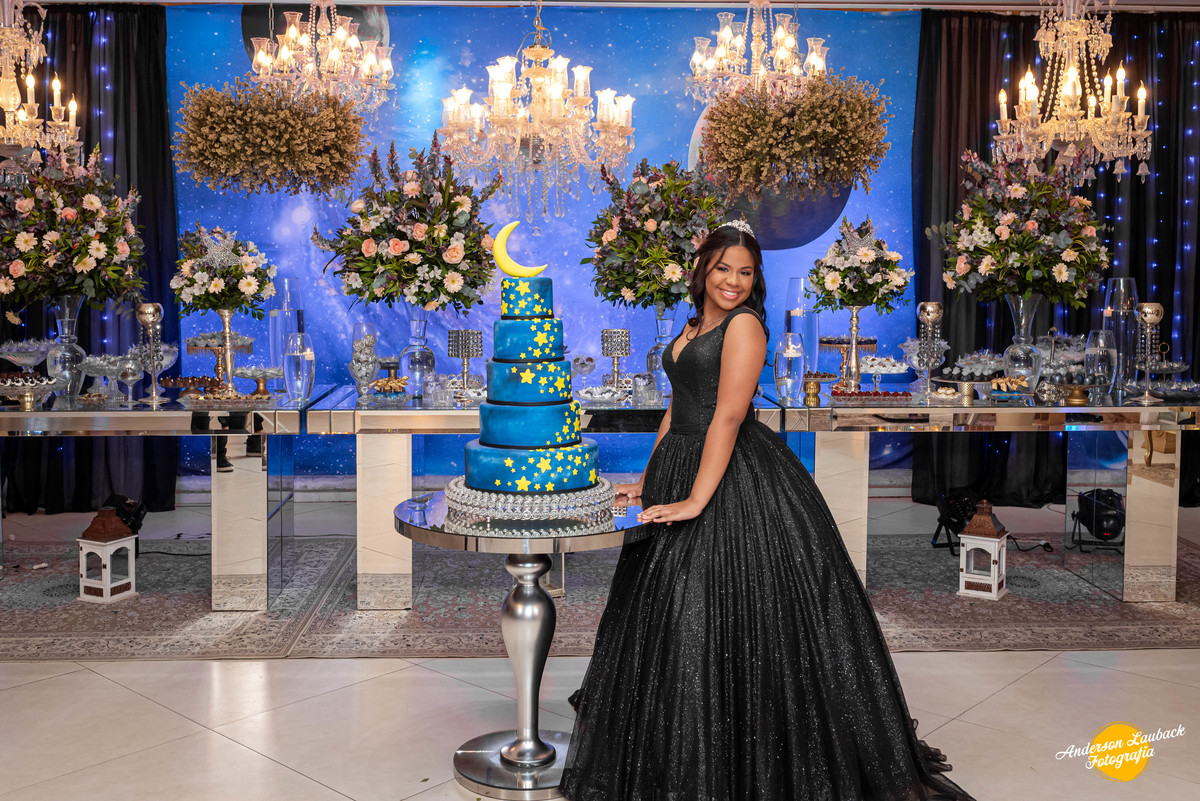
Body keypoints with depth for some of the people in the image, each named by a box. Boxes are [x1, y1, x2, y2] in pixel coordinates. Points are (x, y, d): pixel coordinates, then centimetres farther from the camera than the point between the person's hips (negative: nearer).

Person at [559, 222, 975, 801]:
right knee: (673, 618, 16)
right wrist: (647, 483, 17)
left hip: (739, 479, -9)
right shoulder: (693, 326, 15)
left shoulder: (744, 324, -11)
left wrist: (696, 500, -25)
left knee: (738, 618, -4)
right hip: (679, 469, 9)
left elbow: (729, 415, -20)